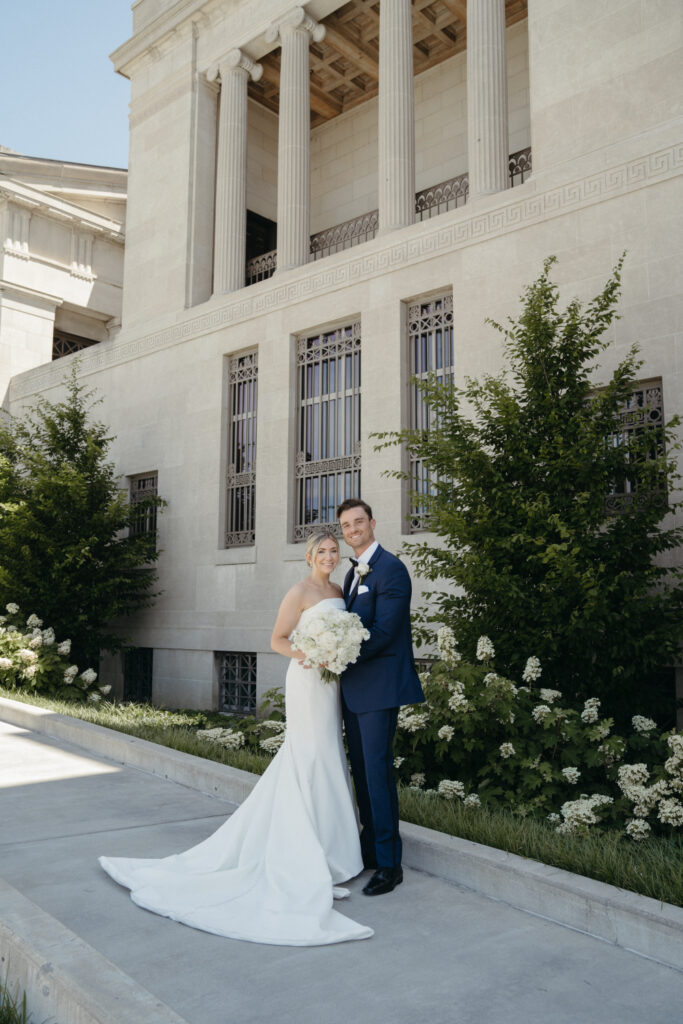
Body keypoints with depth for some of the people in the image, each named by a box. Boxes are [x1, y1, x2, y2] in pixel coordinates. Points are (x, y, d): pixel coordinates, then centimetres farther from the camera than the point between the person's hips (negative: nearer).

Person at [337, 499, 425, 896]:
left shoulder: (390, 569, -12)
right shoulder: (353, 573, 16)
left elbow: (384, 630, -19)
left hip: (379, 686, -9)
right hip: (354, 687, 9)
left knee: (377, 770, -6)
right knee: (361, 770, 15)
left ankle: (389, 863, 4)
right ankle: (370, 849, 27)